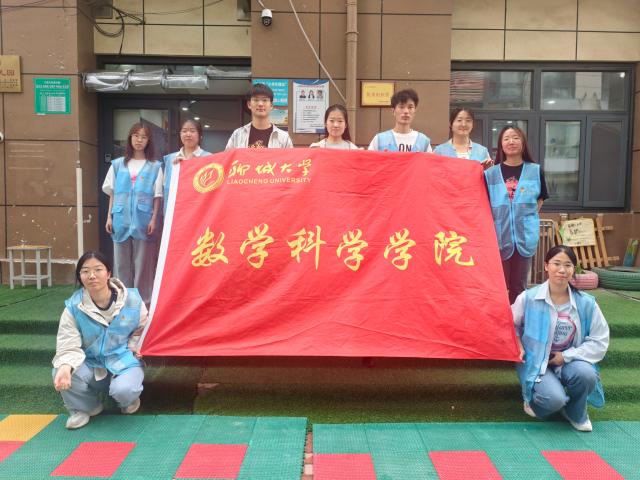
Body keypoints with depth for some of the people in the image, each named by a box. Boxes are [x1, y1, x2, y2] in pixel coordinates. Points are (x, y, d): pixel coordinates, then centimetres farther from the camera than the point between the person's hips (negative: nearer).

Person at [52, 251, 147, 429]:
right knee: (60, 374, -28)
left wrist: (133, 346, -8)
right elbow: (68, 345, -16)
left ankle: (128, 400, 10)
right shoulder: (74, 306, -12)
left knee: (123, 391, -32)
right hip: (91, 364, 2)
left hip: (124, 361, -2)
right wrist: (65, 366, -37)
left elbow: (141, 329, 9)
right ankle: (83, 408, 5)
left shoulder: (132, 299, -11)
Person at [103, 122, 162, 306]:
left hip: (143, 221, -3)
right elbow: (112, 193, 13)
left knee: (143, 262, 0)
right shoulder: (118, 164, 11)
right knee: (122, 262, 7)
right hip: (121, 220, 3)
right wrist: (109, 217, 6)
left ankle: (143, 301, 8)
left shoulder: (154, 166, 3)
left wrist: (154, 219, -7)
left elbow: (157, 196, 1)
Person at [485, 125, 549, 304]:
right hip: (499, 235, -1)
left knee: (519, 285, 11)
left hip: (525, 234, 1)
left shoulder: (535, 171, 3)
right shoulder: (491, 173, 1)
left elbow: (540, 199, 14)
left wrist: (527, 215, 1)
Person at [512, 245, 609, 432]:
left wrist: (567, 356, -12)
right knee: (554, 399, -30)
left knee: (586, 374, -31)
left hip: (568, 361, 3)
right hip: (536, 362, -3)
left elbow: (600, 341, -2)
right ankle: (535, 403, 11)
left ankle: (575, 413, 3)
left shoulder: (586, 302, -5)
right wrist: (518, 348, -14)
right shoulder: (528, 298, -11)